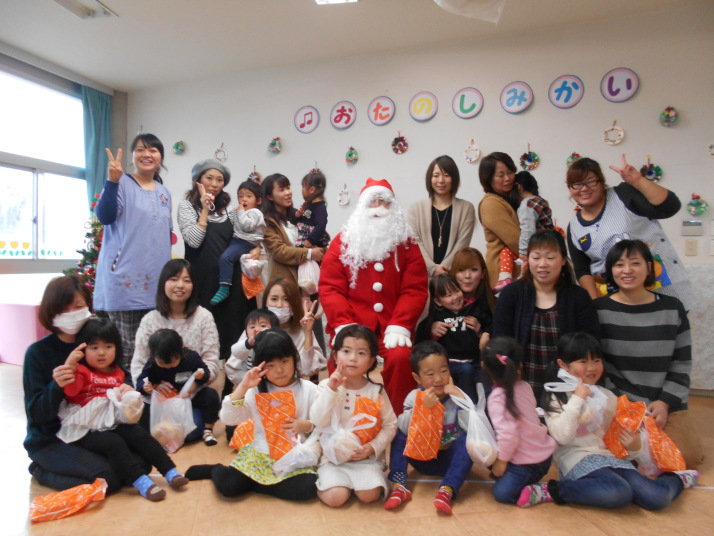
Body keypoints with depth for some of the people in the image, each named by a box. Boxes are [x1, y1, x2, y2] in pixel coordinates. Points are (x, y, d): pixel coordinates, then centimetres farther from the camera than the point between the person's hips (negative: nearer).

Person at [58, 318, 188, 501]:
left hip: (115, 423, 6)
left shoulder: (117, 372, 15)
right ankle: (142, 483, -35)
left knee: (142, 436, -12)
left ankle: (171, 473, -11)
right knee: (114, 443, -31)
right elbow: (71, 390, -22)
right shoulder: (82, 371, -2)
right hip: (88, 430, -6)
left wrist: (127, 391, 4)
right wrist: (70, 364, -37)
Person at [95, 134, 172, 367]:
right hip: (125, 278, -6)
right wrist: (112, 181, -28)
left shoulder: (164, 193, 17)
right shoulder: (122, 184, 0)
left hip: (156, 281, 6)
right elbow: (105, 216, -16)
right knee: (127, 347, -5)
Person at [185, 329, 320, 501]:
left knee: (308, 488, -28)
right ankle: (216, 470, 17)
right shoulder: (256, 391, -1)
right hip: (259, 455, 0)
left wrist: (306, 425, -19)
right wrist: (243, 387, -19)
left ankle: (250, 480, -7)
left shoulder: (309, 390, -5)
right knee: (226, 485, -22)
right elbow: (228, 418, -10)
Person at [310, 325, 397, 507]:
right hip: (333, 458, 0)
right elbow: (318, 421, -14)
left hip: (367, 459, 1)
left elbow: (390, 425, 1)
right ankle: (322, 481, 9)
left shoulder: (375, 391, -1)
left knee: (369, 495, -21)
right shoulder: (326, 386, -3)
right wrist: (330, 389, -22)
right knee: (336, 498, -21)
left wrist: (373, 447, -14)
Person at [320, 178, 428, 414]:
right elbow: (330, 288, 0)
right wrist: (343, 326, -14)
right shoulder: (342, 241, 9)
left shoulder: (406, 243, 11)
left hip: (392, 328, 1)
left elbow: (415, 289, 1)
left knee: (401, 357, -27)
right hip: (352, 328, 0)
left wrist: (399, 326, -14)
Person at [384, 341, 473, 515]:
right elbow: (403, 428, -27)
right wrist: (422, 407, -38)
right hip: (422, 458, 1)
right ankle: (399, 487, -23)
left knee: (467, 440, -28)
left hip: (450, 459, -1)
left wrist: (459, 398, -31)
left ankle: (447, 491, -35)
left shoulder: (456, 395, -12)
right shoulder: (415, 397, -11)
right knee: (398, 434, -19)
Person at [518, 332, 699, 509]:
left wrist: (634, 446, -6)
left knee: (658, 497, -19)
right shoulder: (556, 398, -1)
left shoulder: (608, 396, 14)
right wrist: (577, 399, -15)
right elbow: (562, 437, -15)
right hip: (578, 458, -5)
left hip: (611, 456, 5)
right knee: (618, 494, -34)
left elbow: (619, 436, 17)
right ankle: (552, 489, -19)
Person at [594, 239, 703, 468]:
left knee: (688, 457, -11)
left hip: (667, 405, 3)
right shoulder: (599, 310, -6)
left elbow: (682, 364, 7)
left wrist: (666, 402, -4)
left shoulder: (672, 309, 3)